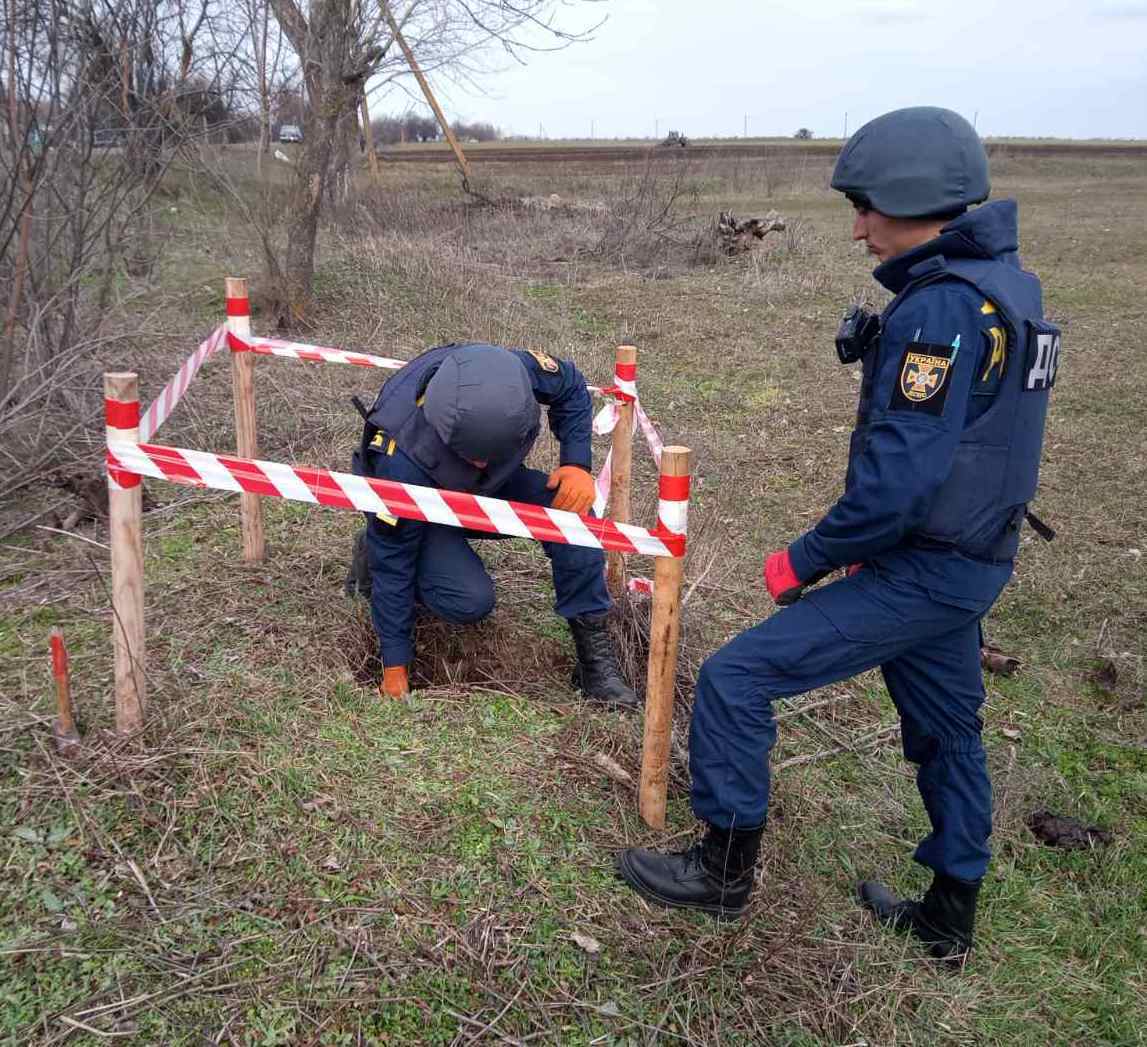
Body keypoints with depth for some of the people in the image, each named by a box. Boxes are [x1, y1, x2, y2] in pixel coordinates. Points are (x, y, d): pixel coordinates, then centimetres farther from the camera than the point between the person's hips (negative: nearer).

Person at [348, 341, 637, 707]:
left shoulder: (513, 372, -34)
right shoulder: (402, 459, -40)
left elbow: (571, 389, -10)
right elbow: (393, 559, -28)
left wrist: (577, 464, -25)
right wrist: (395, 667, -21)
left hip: (491, 486, 4)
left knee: (572, 511, -25)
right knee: (470, 600, -28)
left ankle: (594, 650, -11)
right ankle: (370, 555, 3)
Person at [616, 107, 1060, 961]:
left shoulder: (939, 309, -23)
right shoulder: (1003, 283, 8)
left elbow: (899, 475, -28)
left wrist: (807, 560, -14)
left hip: (921, 571, -10)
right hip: (969, 558, 10)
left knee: (736, 678, -5)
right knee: (946, 730, 22)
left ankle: (723, 872, 12)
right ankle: (949, 920, 40)